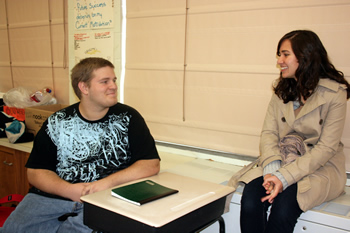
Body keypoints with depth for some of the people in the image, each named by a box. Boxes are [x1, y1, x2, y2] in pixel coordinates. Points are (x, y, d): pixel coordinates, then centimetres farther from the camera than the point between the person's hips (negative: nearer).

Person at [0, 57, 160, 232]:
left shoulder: (127, 118, 2)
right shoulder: (56, 123, 6)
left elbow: (151, 164, -3)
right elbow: (35, 172, 7)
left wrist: (107, 183, -15)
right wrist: (69, 190, -12)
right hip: (52, 197, 2)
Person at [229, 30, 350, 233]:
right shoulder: (282, 90, 8)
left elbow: (326, 148, -14)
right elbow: (269, 133, 1)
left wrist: (284, 177, -23)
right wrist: (272, 168, -19)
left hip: (321, 166, -3)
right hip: (282, 159, 4)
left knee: (284, 205, -30)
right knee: (250, 199, -25)